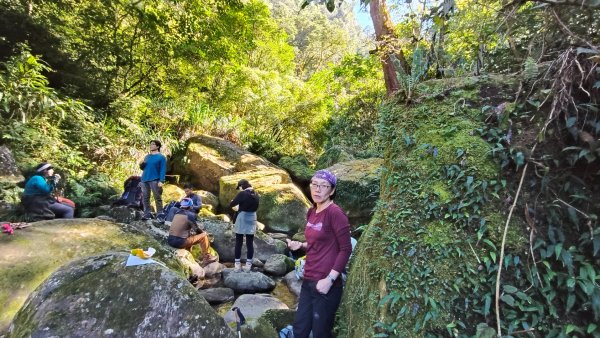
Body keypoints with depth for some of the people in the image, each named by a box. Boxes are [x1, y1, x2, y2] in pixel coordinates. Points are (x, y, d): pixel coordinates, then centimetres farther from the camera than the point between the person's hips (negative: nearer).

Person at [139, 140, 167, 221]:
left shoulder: (161, 157, 0)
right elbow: (143, 168, 24)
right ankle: (147, 213, 12)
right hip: (144, 179, 7)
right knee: (145, 197, 5)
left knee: (157, 198, -6)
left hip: (155, 180, -6)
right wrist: (141, 165, 0)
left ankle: (160, 214, -4)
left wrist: (161, 181, -19)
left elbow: (163, 170, -8)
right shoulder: (147, 156, 18)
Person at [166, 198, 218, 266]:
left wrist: (191, 233, 25)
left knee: (189, 236, 35)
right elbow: (197, 230, -2)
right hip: (180, 242, -7)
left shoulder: (177, 214, 10)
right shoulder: (190, 215, -10)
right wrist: (203, 233, 19)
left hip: (170, 241, 7)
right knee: (204, 235, 4)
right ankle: (207, 258, 12)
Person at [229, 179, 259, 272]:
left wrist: (233, 202, 14)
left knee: (238, 242, 7)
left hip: (242, 219, -5)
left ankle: (237, 264, 12)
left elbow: (231, 204, -10)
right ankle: (248, 265, 14)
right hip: (252, 219, 5)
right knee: (250, 243, 9)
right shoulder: (256, 194, 4)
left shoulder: (242, 194, -14)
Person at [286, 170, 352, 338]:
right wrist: (301, 245, 2)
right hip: (308, 281, 8)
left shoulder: (335, 213, -16)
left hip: (326, 284, -8)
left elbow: (346, 249, -16)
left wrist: (330, 279, -20)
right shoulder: (311, 212, 8)